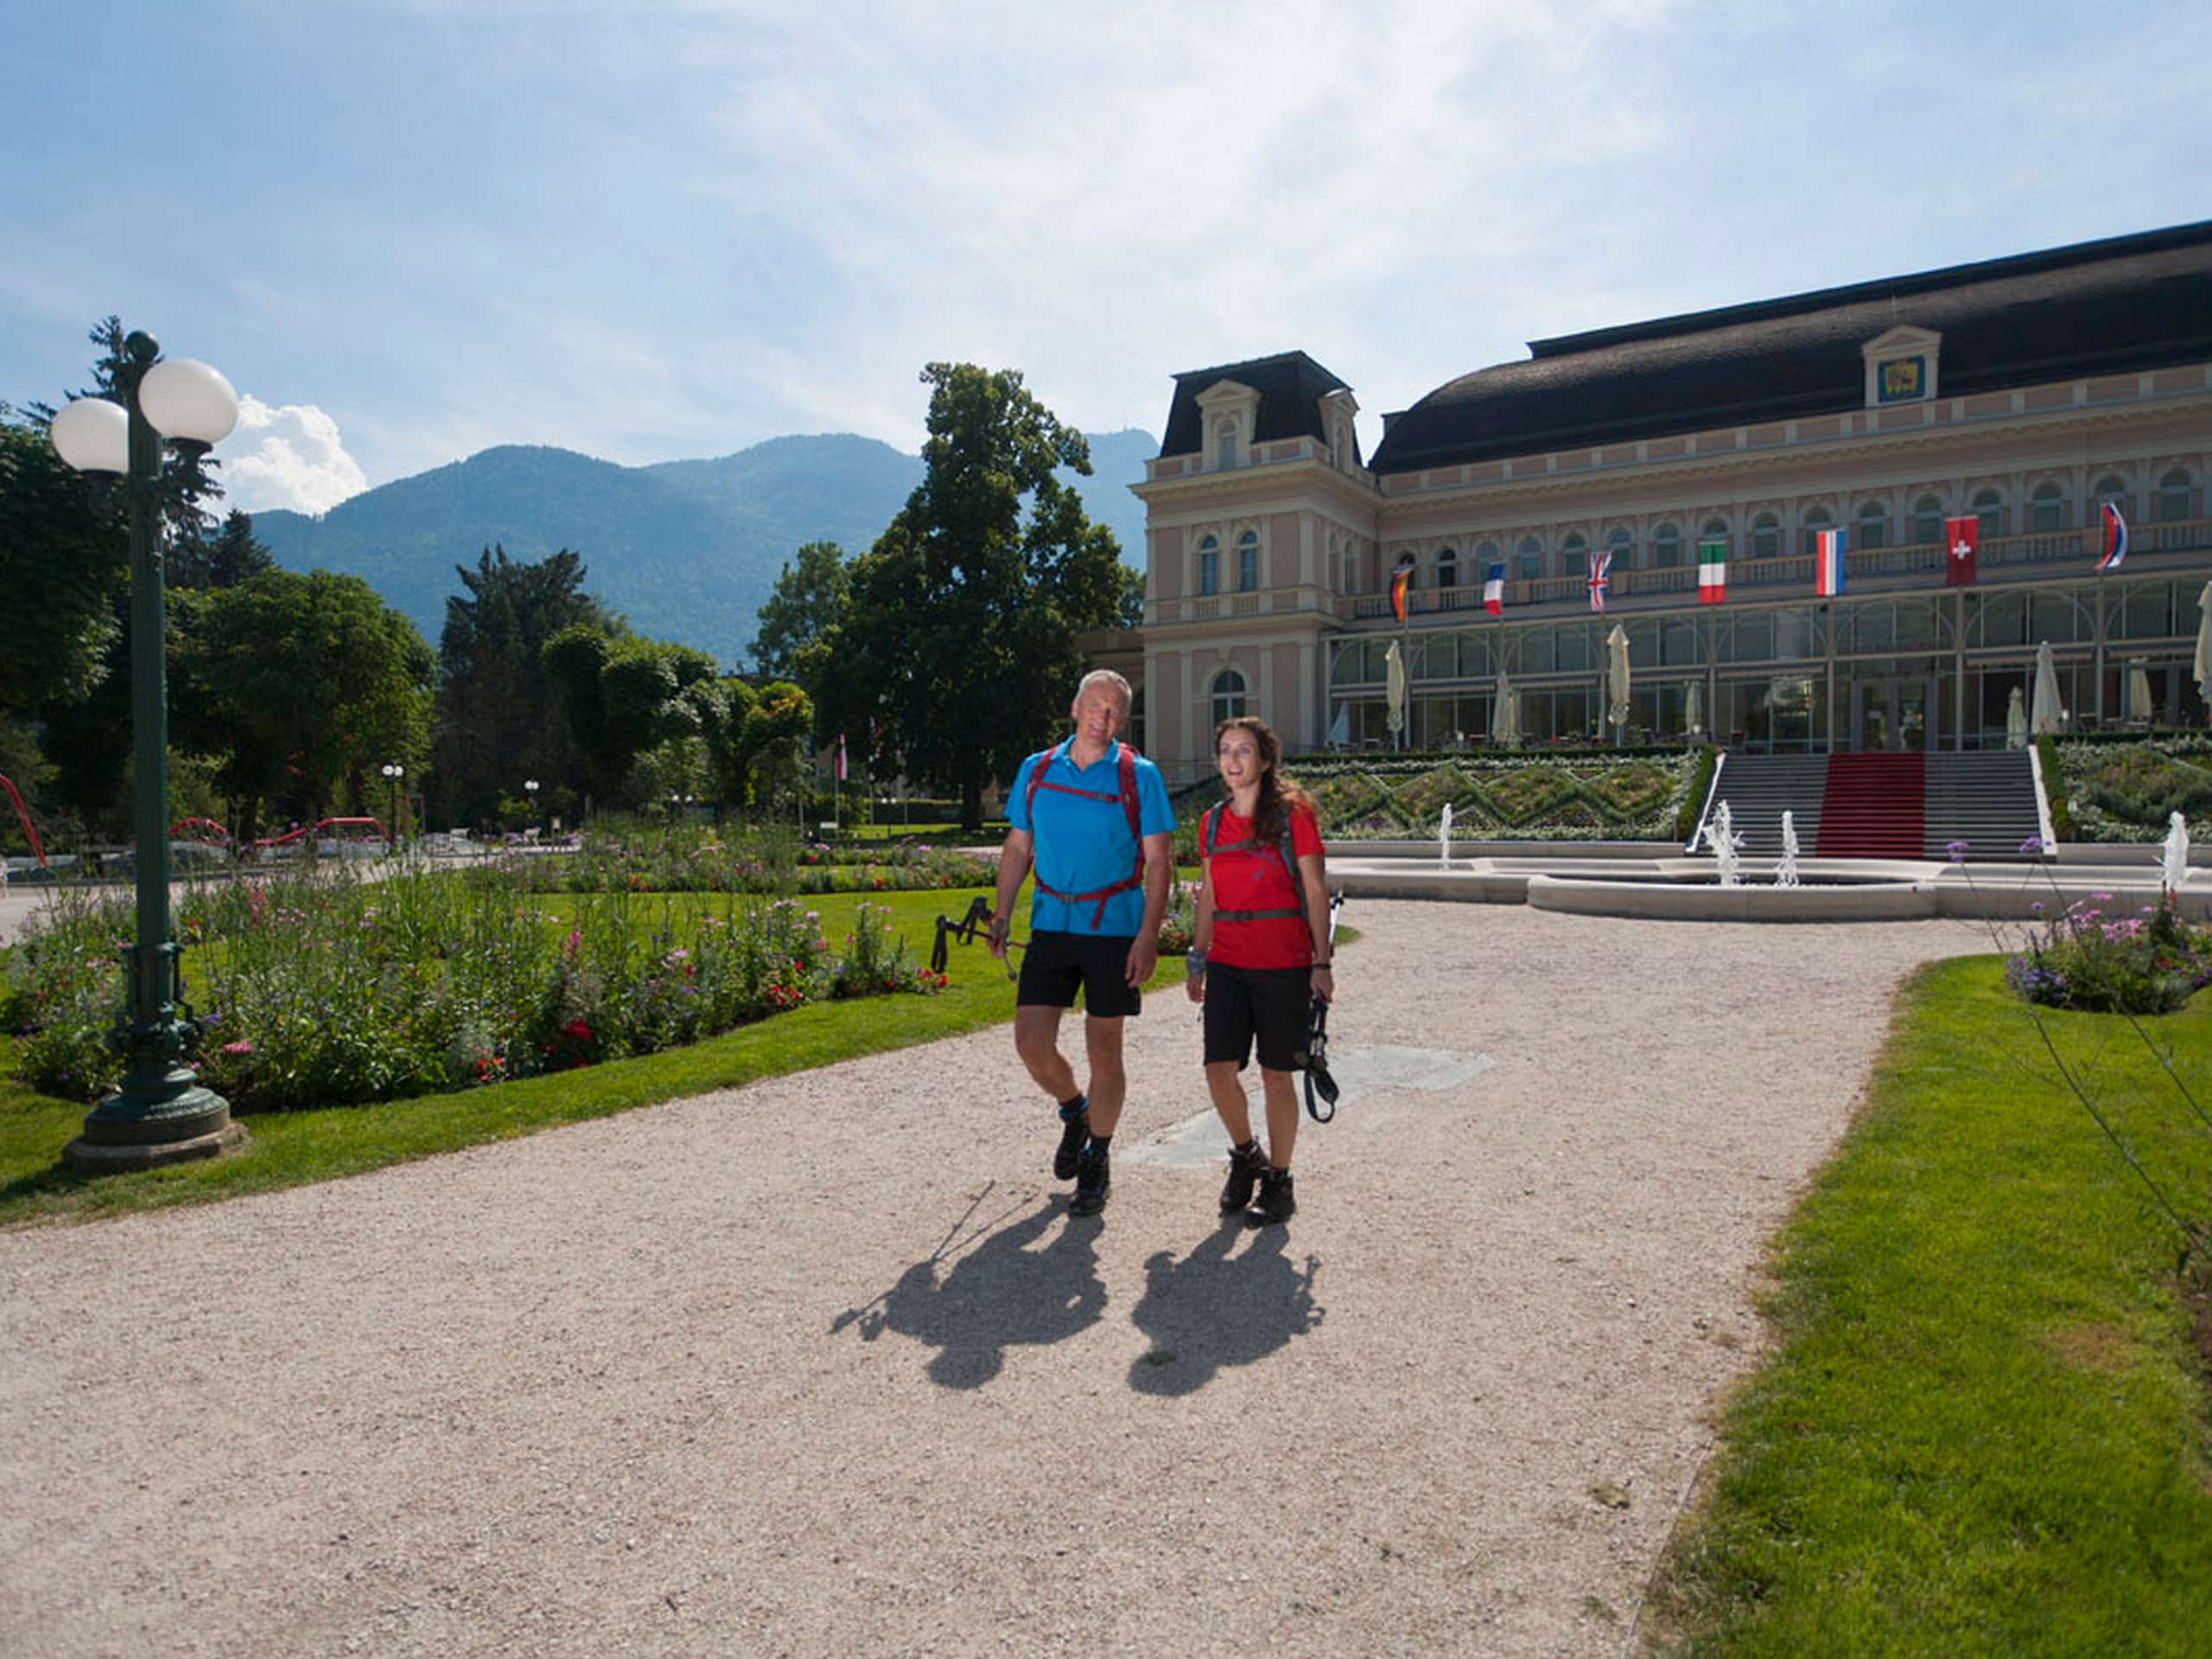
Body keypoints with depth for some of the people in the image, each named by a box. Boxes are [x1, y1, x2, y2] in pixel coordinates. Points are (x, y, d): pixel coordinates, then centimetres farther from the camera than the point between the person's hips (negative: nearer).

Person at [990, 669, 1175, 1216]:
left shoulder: (1139, 776, -2)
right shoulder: (1036, 771, 8)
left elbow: (1158, 861, -4)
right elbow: (1017, 848, 13)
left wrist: (1148, 936, -13)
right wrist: (1002, 913, 2)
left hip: (1113, 928, -3)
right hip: (1050, 924, 3)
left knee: (1104, 1050, 4)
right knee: (1031, 1042, -2)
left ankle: (1096, 1162, 22)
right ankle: (1074, 1111, 30)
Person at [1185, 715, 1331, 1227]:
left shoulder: (1293, 815, -5)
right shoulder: (1213, 823, 9)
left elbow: (1316, 894, -3)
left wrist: (1321, 964, -7)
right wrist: (1197, 960, 15)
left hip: (1284, 964, -4)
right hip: (1227, 964, 4)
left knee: (1276, 1075, 4)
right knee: (1219, 1069, -3)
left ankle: (1279, 1182, 20)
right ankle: (1245, 1155, 24)